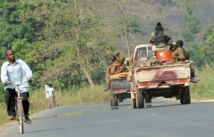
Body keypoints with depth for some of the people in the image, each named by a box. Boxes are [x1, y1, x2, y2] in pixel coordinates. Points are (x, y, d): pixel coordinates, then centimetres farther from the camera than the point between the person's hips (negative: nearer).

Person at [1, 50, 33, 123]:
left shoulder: (20, 62, 7)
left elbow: (27, 70, -4)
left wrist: (29, 77, -25)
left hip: (22, 85, 0)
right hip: (10, 86, 0)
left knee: (24, 100, -18)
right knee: (8, 95, -30)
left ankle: (26, 116, 8)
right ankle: (11, 114, -23)